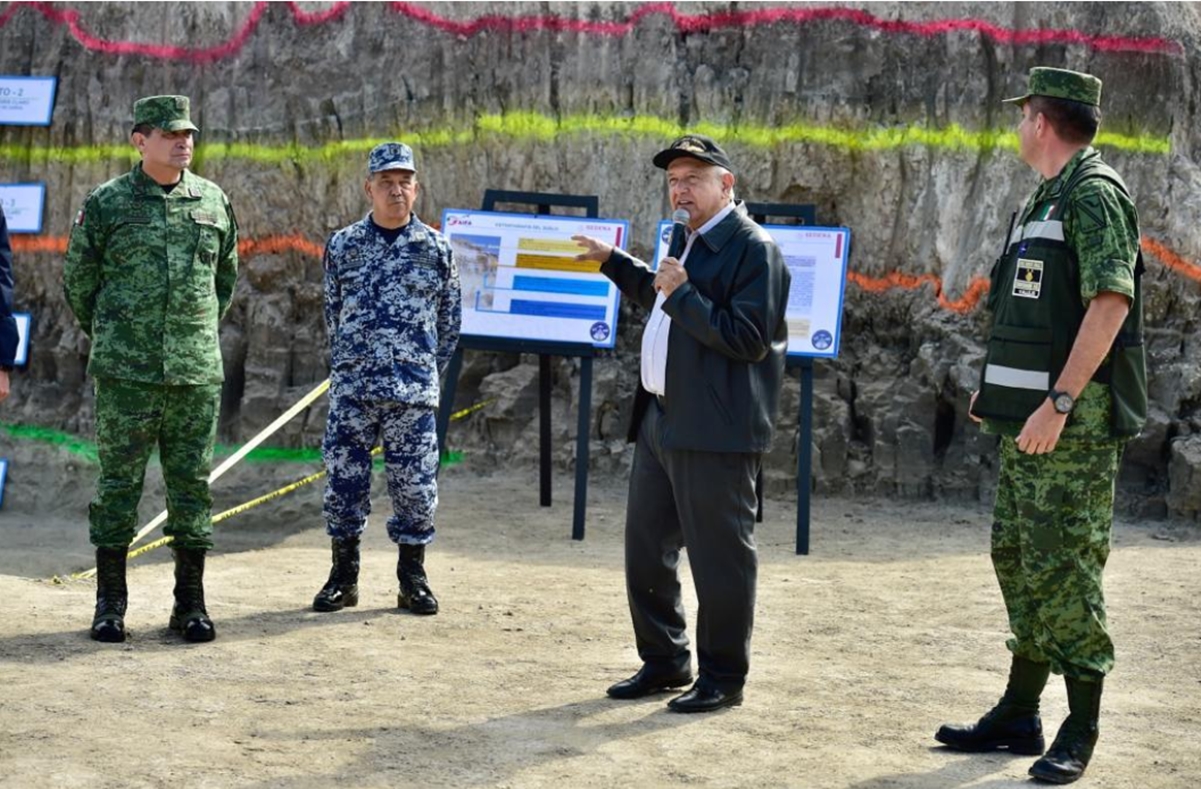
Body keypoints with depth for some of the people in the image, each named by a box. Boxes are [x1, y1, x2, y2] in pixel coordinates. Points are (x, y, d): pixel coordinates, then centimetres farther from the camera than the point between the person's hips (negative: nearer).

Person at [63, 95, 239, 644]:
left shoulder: (214, 202, 7)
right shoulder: (106, 203, -1)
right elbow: (78, 280, 8)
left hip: (197, 371, 3)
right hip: (125, 373, -2)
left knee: (191, 484, 6)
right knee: (118, 482, 2)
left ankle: (190, 604, 13)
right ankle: (110, 604, 10)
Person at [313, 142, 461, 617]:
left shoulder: (435, 248, 5)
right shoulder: (343, 245, 6)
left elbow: (450, 322, 11)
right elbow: (332, 315, 14)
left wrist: (425, 372, 11)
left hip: (415, 391, -1)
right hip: (352, 390, 1)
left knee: (415, 485, 1)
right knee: (344, 480, 3)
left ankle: (413, 579, 13)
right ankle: (343, 576, 15)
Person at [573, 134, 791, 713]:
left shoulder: (754, 250, -12)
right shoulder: (691, 242, 18)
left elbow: (749, 340, -20)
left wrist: (683, 295, -21)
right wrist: (613, 263, 34)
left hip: (715, 430, -10)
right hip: (662, 420, 10)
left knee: (719, 557, -1)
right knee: (646, 550, 15)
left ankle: (723, 678, 9)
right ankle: (664, 661, 27)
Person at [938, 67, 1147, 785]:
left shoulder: (1095, 193, -12)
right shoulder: (1045, 200, 18)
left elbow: (1110, 302, -22)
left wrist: (1059, 403, -25)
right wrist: (996, 392, 18)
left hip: (1075, 422, -10)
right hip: (1030, 419, 10)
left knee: (1064, 569, -7)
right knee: (1017, 560, 13)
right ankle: (1019, 716, 22)